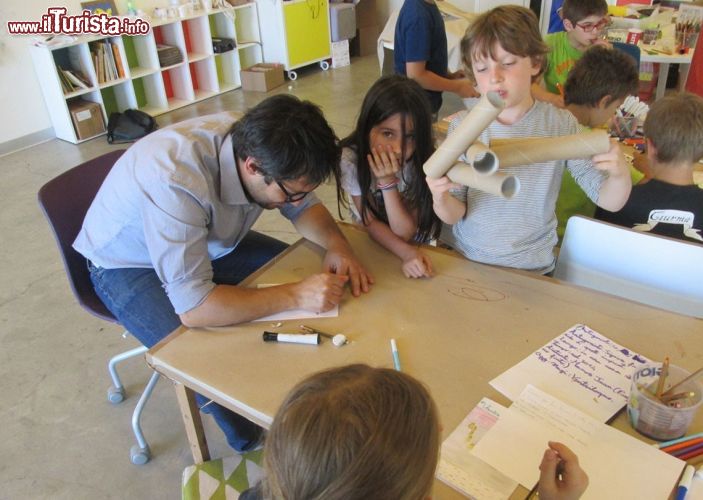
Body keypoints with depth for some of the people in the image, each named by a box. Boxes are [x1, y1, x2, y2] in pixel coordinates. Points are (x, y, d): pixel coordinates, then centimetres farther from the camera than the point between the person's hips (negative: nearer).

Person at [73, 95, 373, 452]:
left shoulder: (257, 144, -22)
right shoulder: (175, 181, -41)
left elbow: (305, 207, -5)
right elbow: (192, 307, -40)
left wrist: (336, 244, -25)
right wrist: (295, 295, -41)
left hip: (209, 244, 6)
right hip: (129, 267, -6)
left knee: (309, 276, -6)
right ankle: (254, 445, 4)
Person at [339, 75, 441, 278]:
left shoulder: (424, 162, -24)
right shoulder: (351, 158, -23)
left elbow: (405, 233, -23)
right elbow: (371, 223, -16)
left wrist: (388, 181, -35)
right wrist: (406, 253, -31)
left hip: (418, 244, 0)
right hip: (371, 243, 0)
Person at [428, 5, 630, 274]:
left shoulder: (561, 125, -7)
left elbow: (609, 202, -5)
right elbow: (455, 214, -3)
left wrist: (620, 174, -27)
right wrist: (440, 198, -25)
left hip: (528, 270, 1)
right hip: (459, 258, 0)